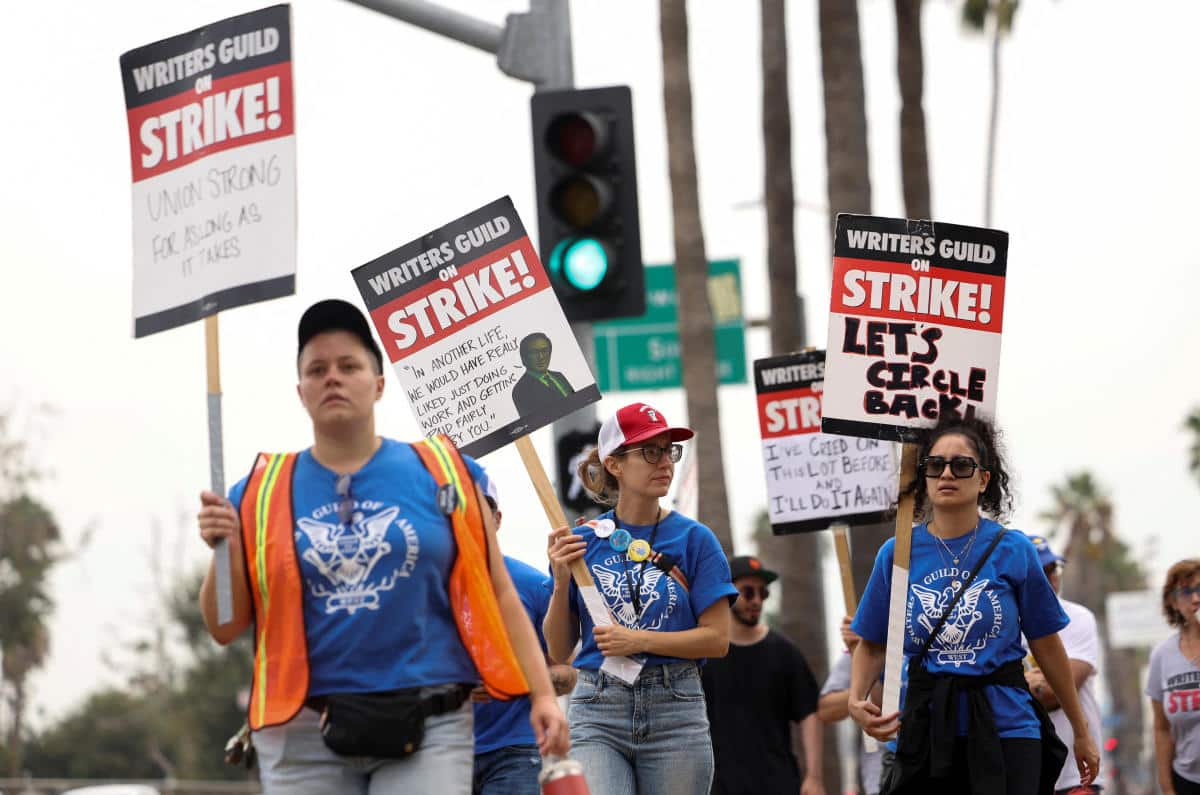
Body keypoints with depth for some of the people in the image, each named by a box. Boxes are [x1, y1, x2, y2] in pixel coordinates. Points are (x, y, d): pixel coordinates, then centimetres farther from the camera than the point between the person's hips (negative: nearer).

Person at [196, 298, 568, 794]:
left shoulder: (442, 473, 6)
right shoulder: (261, 493, 8)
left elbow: (497, 596, 8)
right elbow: (226, 628, 10)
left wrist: (542, 694, 0)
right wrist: (225, 550, -8)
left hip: (426, 732, -1)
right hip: (303, 736, 2)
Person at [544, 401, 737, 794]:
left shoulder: (694, 538, 3)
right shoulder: (582, 541, 6)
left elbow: (717, 638, -1)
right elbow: (559, 651, 9)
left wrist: (641, 641, -12)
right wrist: (561, 583, -7)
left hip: (675, 711, 0)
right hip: (597, 712, 0)